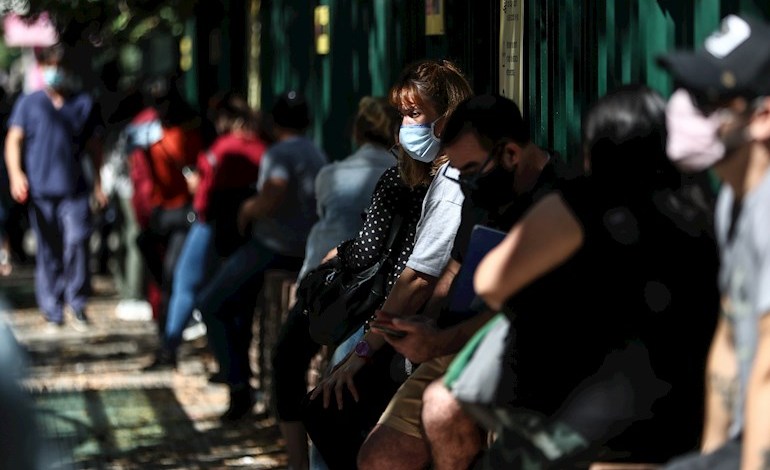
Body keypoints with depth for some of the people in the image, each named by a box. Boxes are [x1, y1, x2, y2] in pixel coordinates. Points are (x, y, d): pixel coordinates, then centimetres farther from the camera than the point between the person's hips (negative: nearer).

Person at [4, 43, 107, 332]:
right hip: (40, 191, 1)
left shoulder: (83, 104, 11)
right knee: (47, 253, 4)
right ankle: (52, 311, 11)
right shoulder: (29, 103, 10)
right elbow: (14, 140, 6)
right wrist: (16, 174, -10)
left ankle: (78, 305, -5)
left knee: (77, 242, -17)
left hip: (74, 191, 0)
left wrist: (98, 182, 11)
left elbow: (93, 145, 16)